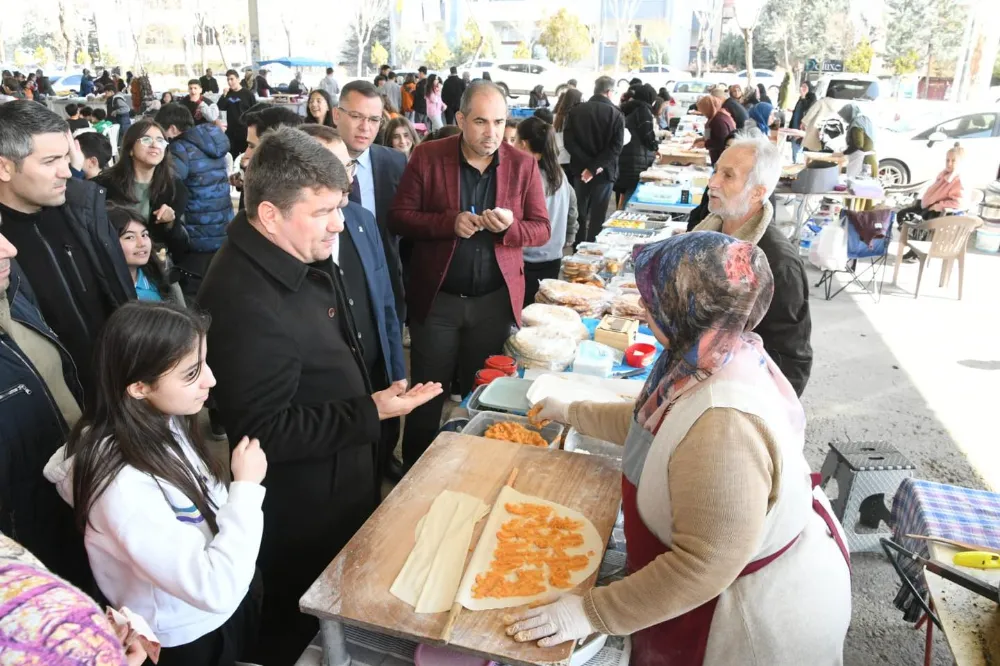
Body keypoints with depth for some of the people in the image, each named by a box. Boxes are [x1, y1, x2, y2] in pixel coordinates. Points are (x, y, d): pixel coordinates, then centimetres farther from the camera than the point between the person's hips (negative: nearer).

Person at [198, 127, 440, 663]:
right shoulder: (245, 301, -33)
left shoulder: (302, 257, -2)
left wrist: (374, 401, 19)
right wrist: (369, 414, -27)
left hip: (341, 481, 9)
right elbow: (262, 433, -28)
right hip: (303, 518, -9)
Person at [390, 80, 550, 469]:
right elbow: (399, 217, -5)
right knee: (427, 395, 11)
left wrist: (511, 226, -20)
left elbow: (541, 229, 2)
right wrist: (450, 222, -21)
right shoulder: (427, 157, -4)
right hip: (436, 298, -1)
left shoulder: (523, 165, 0)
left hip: (495, 301, 1)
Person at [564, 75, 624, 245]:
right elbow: (616, 147, -16)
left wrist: (588, 164, -13)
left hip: (580, 169, 3)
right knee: (597, 215, 6)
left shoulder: (576, 110, -1)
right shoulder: (616, 114, -7)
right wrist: (595, 167, -18)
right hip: (604, 171, -3)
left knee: (580, 212, 16)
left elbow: (568, 140, -9)